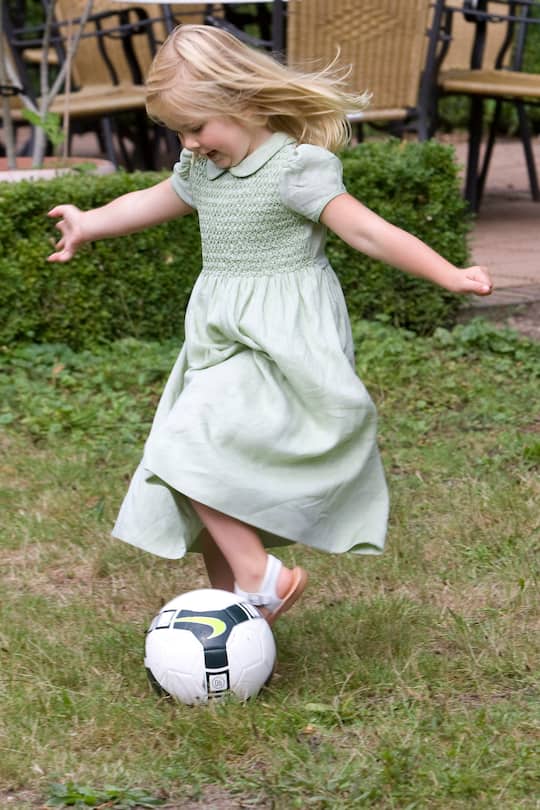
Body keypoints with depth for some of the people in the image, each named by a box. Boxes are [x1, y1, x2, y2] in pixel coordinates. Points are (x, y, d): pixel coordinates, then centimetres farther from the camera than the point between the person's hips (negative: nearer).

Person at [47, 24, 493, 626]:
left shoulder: (296, 167, -14)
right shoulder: (202, 168, 10)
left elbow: (364, 228, -19)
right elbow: (152, 202, 28)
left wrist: (449, 275, -27)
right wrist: (89, 226, 45)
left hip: (283, 347, -9)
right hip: (223, 347, 9)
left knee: (190, 452, -23)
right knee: (213, 486, 11)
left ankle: (261, 576, -13)